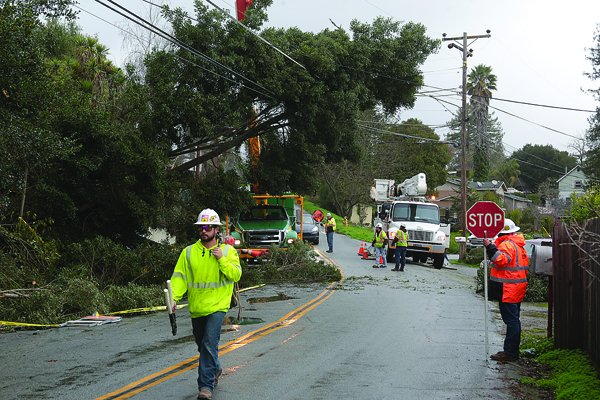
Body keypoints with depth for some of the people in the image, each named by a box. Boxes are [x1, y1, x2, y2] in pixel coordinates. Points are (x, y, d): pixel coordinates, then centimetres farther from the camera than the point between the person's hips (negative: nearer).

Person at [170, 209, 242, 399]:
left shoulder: (227, 251, 0)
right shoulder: (189, 252, 4)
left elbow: (236, 275, -8)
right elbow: (179, 276, -1)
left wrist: (221, 259, -18)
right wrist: (174, 297, -14)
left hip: (217, 306, -4)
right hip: (196, 308, 4)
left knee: (209, 344, -15)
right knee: (202, 345, 18)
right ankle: (214, 370, 44)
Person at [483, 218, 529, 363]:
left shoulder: (507, 244, -14)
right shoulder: (519, 245, 18)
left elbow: (502, 260, -29)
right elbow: (525, 264, 23)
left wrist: (490, 247, -32)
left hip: (508, 290, -10)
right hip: (517, 290, 10)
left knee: (511, 321, -9)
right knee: (513, 320, 15)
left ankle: (510, 352, -7)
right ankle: (512, 351, 21)